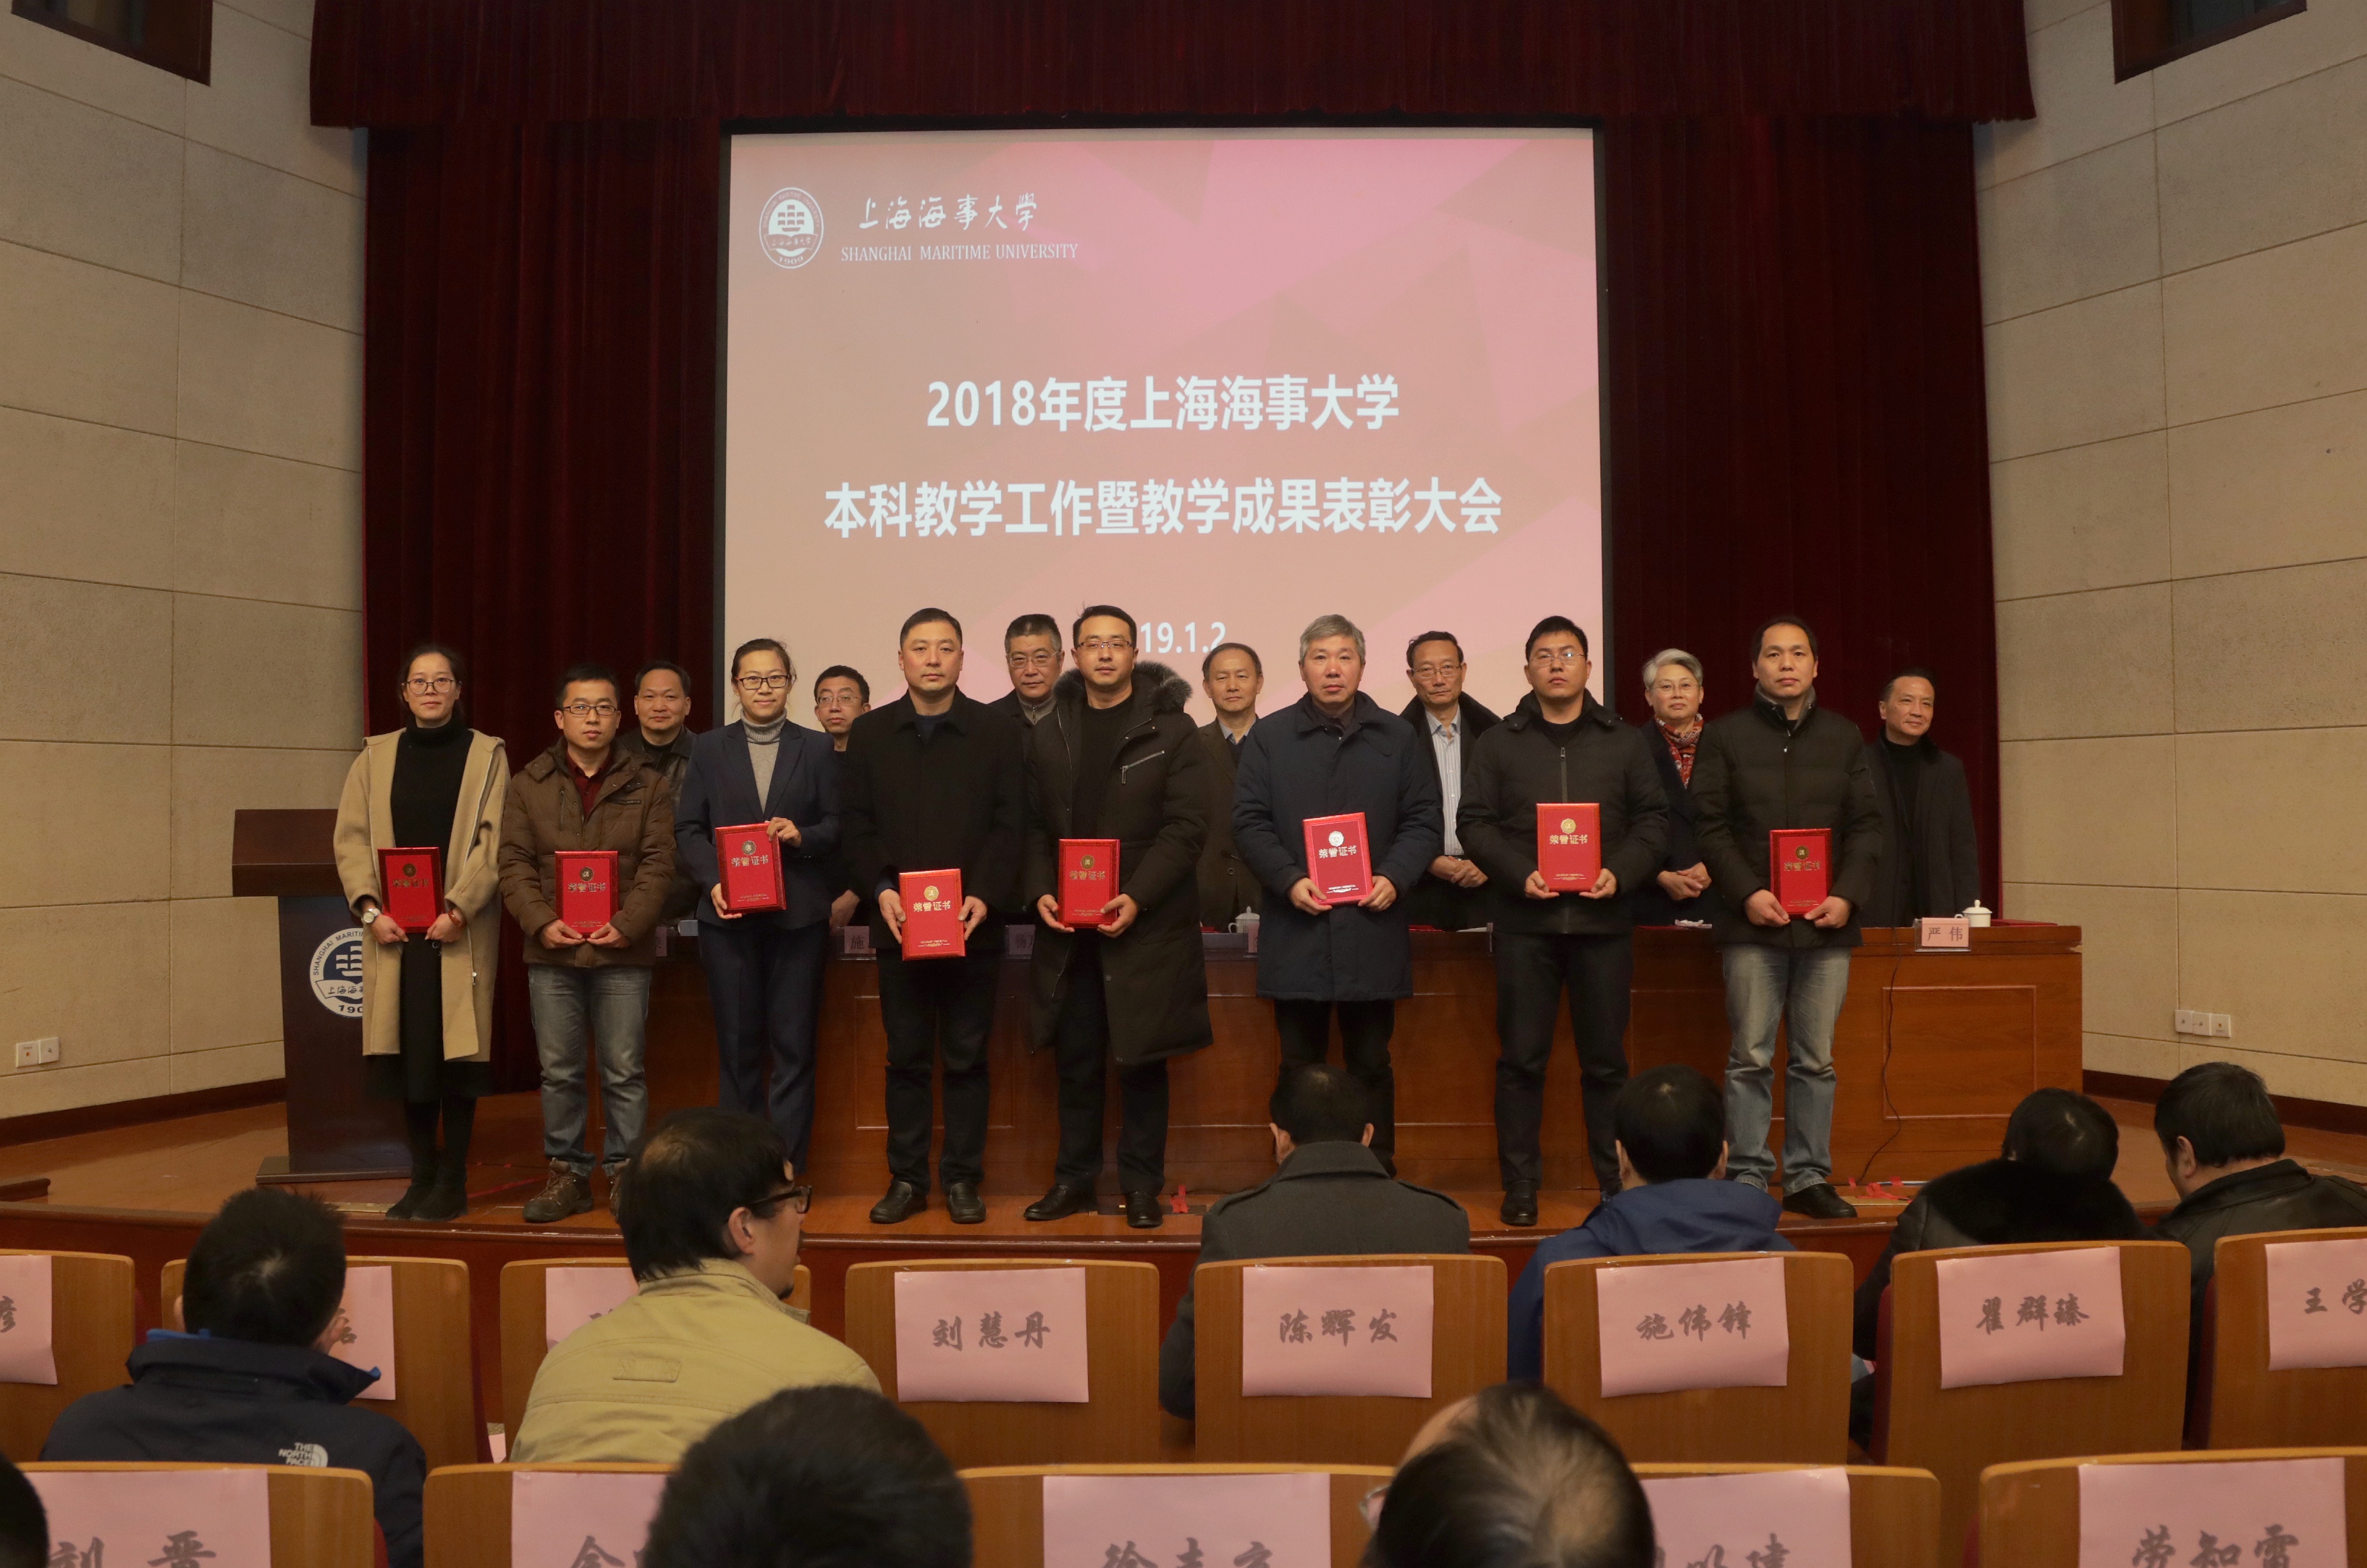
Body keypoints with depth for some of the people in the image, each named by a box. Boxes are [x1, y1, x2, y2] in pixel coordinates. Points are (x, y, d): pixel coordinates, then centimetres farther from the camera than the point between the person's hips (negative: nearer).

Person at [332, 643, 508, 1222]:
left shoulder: (486, 754, 3)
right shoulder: (376, 756, 10)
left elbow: (492, 842, -4)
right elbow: (351, 837, 5)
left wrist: (458, 909, -14)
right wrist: (370, 908, -8)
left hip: (460, 929, -2)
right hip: (395, 930, 2)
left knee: (455, 1052, -1)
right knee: (407, 1054, 4)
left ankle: (453, 1181, 9)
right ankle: (421, 1175, 16)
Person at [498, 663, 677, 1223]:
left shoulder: (647, 784, 5)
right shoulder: (528, 784, 9)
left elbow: (658, 864, -1)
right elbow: (514, 862, 3)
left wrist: (627, 923, -14)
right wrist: (540, 922, -11)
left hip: (623, 951, -1)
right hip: (552, 950, 2)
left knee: (624, 1070, 3)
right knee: (558, 1071, 8)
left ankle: (624, 1172, 14)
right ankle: (567, 1173, 19)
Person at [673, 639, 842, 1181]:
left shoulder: (817, 749, 7)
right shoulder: (709, 749, 9)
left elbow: (837, 826, 4)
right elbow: (688, 828, 5)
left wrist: (802, 835, -16)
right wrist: (713, 881, -10)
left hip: (798, 915, -1)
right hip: (728, 914, 1)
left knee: (793, 1045, 1)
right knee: (737, 1045, 6)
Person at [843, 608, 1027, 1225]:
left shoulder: (1000, 733, 4)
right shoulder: (869, 733, 9)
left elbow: (1010, 826, -1)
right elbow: (858, 825, 5)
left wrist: (985, 896, -14)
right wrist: (881, 888, -10)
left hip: (973, 923, -1)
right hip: (898, 921, 1)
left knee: (966, 1058, 5)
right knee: (905, 1056, 7)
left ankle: (962, 1179, 14)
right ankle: (906, 1179, 16)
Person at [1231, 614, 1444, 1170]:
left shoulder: (1398, 738, 9)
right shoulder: (1269, 736, 6)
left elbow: (1423, 820, 7)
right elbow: (1249, 821, 0)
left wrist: (1394, 877, -10)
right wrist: (1289, 880, -14)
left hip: (1372, 928, 1)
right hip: (1296, 929, 0)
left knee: (1371, 1063, 8)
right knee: (1299, 1067, 7)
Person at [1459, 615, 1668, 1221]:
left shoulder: (1624, 742, 11)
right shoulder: (1498, 744, 7)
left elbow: (1652, 818, 8)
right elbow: (1476, 823, 2)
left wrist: (1621, 872, -9)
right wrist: (1518, 874, -13)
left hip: (1602, 918, 1)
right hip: (1524, 920, -1)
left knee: (1606, 1058, 6)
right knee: (1521, 1057, 2)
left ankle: (1617, 1181, 17)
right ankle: (1520, 1184, 9)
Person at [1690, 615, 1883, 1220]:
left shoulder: (1844, 736, 12)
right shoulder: (1724, 735, 4)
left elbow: (1866, 825, 9)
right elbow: (1710, 825, -1)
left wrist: (1848, 895, -6)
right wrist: (1747, 893, -12)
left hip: (1827, 922, 3)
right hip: (1753, 921, -3)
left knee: (1816, 1059, 6)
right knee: (1750, 1058, 0)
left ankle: (1809, 1177, 14)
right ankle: (1748, 1178, 7)